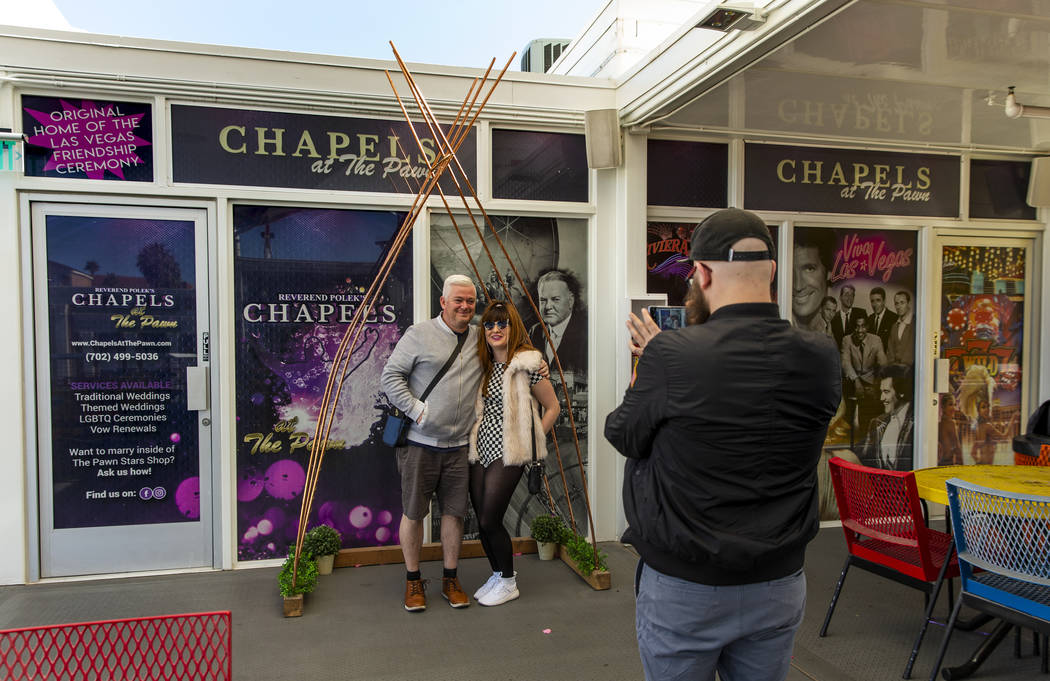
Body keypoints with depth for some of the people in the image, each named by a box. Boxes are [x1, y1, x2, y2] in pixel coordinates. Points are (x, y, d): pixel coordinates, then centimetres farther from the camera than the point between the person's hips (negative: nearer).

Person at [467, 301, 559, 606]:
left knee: (490, 520, -4)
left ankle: (508, 583, 17)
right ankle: (497, 574, 32)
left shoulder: (527, 365, -11)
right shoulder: (484, 365, 9)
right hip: (480, 447, 7)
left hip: (506, 452, -6)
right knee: (481, 520, 10)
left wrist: (529, 441, -3)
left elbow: (552, 407, -4)